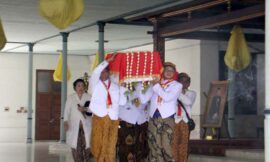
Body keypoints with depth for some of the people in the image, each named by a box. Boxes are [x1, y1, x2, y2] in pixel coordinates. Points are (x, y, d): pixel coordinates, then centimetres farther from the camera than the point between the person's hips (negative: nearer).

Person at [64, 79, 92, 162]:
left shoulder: (89, 97, 11)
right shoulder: (70, 98, 12)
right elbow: (67, 110, 4)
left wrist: (85, 109, -16)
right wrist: (65, 121, -9)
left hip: (86, 125, 0)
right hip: (74, 125, 0)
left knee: (87, 145, -10)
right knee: (75, 146, -5)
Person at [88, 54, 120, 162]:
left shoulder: (115, 86, 16)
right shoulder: (95, 83, 9)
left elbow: (118, 101, 14)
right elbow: (96, 72, -9)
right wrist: (108, 61, -10)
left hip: (112, 118, 2)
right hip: (99, 117, -2)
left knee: (110, 144, 1)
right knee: (99, 143, -4)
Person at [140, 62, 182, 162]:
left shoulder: (177, 85, 7)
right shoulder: (155, 83, 17)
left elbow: (167, 97, -10)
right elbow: (144, 99, 14)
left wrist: (157, 86, -3)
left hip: (167, 119, -3)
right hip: (153, 118, 3)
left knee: (165, 146, -11)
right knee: (154, 146, 1)